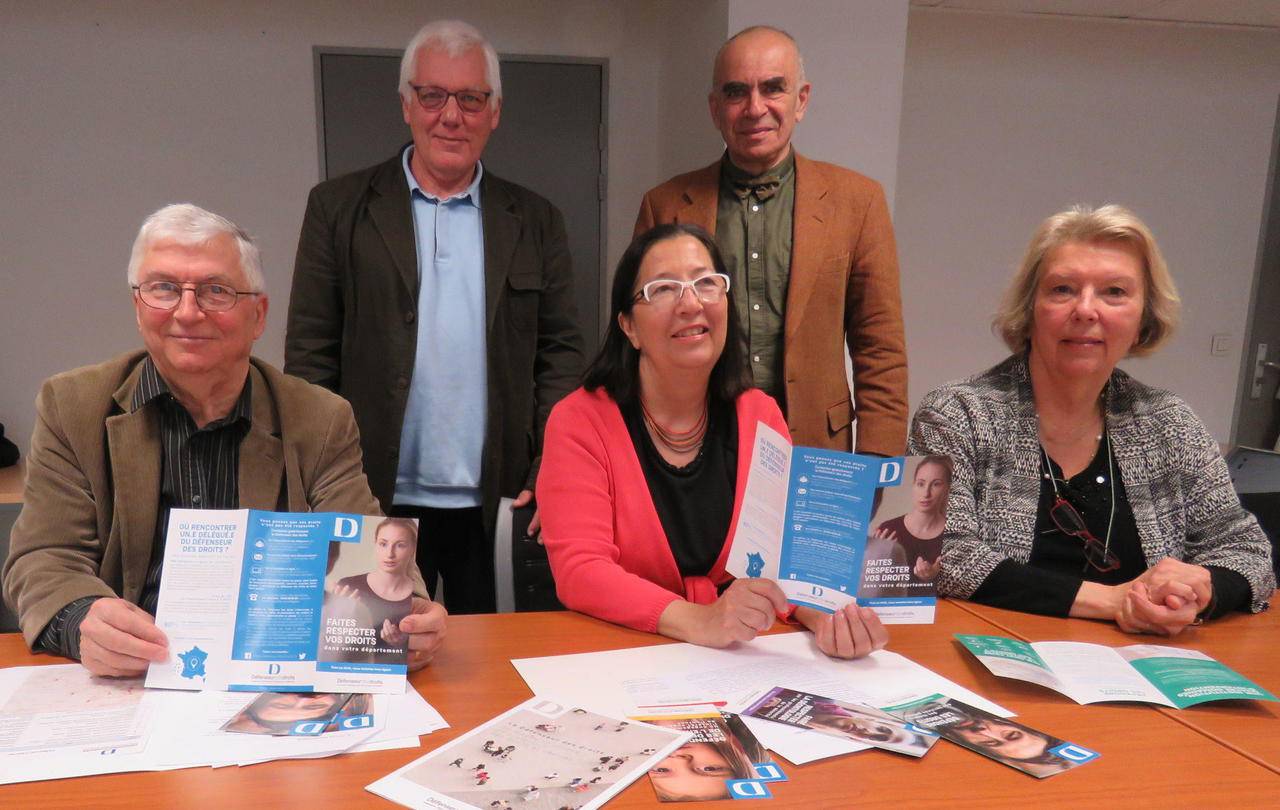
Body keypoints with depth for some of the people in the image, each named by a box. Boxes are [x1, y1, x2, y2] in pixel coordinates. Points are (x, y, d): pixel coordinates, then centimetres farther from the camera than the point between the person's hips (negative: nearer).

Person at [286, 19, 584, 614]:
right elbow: (310, 355, 1)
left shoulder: (535, 223, 8)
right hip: (378, 503, -1)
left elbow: (560, 352, 6)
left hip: (500, 507, 1)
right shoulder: (339, 208, 3)